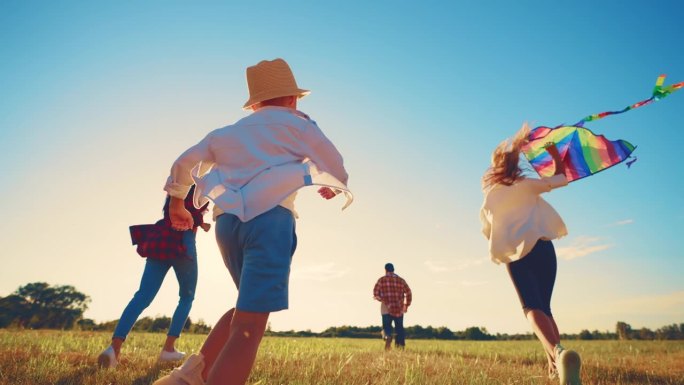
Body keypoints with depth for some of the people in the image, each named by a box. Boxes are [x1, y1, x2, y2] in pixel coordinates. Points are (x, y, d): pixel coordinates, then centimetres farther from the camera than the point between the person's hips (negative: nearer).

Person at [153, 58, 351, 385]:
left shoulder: (228, 132, 25)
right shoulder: (295, 124, 11)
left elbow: (184, 162, 33)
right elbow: (336, 168, 12)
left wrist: (176, 202, 48)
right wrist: (333, 187, 34)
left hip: (227, 222, 6)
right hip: (270, 218, -6)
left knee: (250, 307, 23)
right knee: (248, 327, -12)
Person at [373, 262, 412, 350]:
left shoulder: (382, 280, 3)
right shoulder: (401, 280, 9)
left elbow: (376, 293, -4)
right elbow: (408, 293, 4)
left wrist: (381, 299, 15)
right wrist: (406, 305, 13)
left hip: (386, 308, -2)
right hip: (399, 309, 2)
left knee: (386, 326, 3)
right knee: (399, 328, 11)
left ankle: (388, 337, -27)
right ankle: (401, 346, 4)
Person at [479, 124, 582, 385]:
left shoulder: (488, 196, 10)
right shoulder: (527, 185, 9)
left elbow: (487, 231, 18)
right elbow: (561, 177, 19)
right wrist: (552, 149, 26)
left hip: (514, 254, -1)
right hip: (541, 247, 1)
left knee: (532, 308, -12)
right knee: (544, 307, 13)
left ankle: (557, 353, -40)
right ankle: (555, 364, 3)